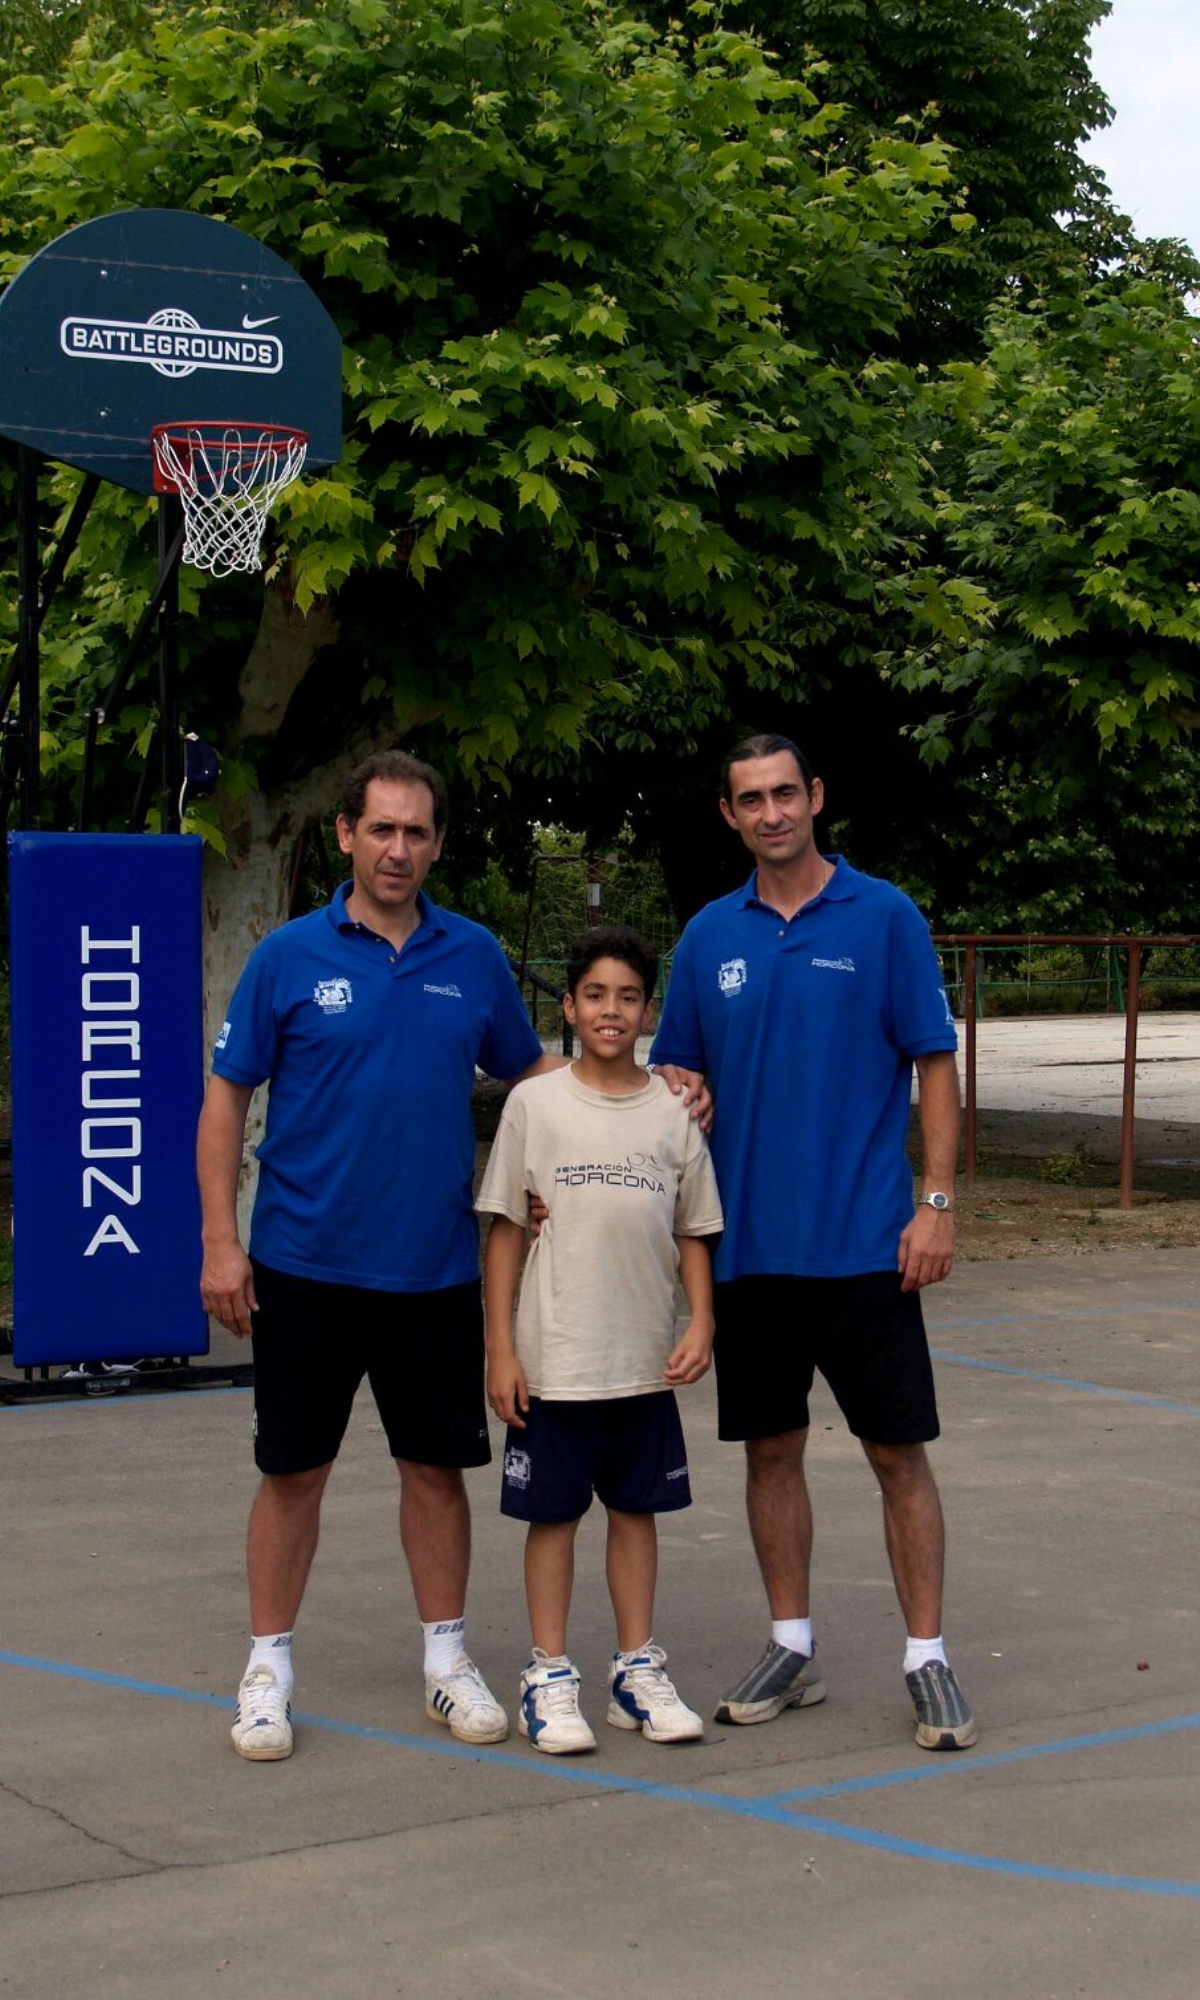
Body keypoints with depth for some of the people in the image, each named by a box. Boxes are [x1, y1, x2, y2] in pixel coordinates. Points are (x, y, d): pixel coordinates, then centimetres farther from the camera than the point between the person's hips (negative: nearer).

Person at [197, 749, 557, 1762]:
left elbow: (529, 1065, 16)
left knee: (437, 1467, 9)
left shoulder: (474, 956, 4)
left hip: (437, 1269, 2)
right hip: (307, 1267, -2)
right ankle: (269, 1671, 17)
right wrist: (221, 1239, -8)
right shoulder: (289, 957, -4)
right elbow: (227, 1099, -1)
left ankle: (447, 1660, 23)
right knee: (294, 1471, 5)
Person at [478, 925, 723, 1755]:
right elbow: (506, 1229, -1)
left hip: (647, 1360, 2)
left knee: (637, 1508, 11)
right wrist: (501, 1347, -5)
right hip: (554, 1358, -2)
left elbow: (693, 1233, 9)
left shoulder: (674, 1112, 4)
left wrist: (701, 1323, -5)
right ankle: (550, 1677, 14)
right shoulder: (535, 1104, -2)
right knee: (554, 1513, 5)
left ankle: (638, 1671, 22)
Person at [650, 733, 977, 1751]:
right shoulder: (710, 936, 7)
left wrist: (938, 1204, -11)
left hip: (866, 1241, -3)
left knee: (898, 1453, 1)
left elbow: (936, 1064, -4)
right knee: (771, 1448, 10)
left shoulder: (884, 917, -4)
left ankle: (928, 1659, 10)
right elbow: (676, 1078, 14)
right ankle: (792, 1648, 22)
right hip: (749, 1244, 4)